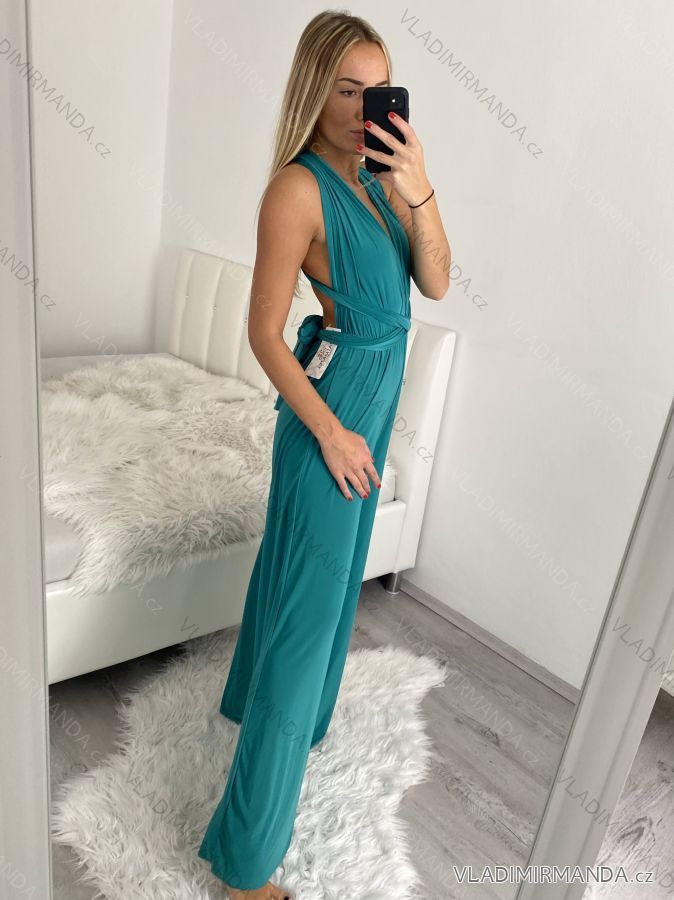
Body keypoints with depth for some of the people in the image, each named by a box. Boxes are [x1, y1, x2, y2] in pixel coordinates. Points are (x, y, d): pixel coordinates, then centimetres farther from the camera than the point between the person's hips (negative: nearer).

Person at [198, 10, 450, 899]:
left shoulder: (379, 177, 8)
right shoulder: (298, 188, -15)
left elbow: (436, 285, 0)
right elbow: (264, 333, -17)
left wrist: (419, 189, -12)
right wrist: (330, 432, -16)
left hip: (376, 396, 9)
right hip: (331, 401, -9)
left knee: (317, 571, 23)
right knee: (308, 603, -4)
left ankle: (261, 697, 51)